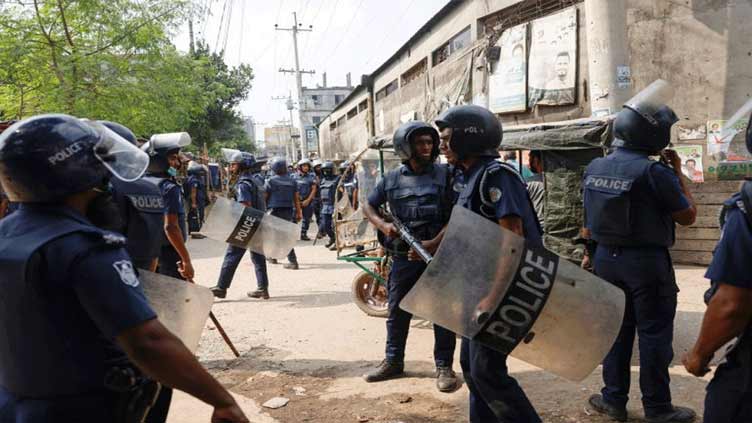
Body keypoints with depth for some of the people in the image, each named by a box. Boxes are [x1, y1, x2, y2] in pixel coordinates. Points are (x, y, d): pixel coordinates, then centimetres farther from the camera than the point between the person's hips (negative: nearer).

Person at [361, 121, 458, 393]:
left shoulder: (445, 174, -2)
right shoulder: (392, 179, 5)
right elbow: (368, 206, 15)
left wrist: (437, 242, -16)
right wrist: (383, 225, -4)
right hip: (404, 255, 3)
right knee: (397, 310, 12)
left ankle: (444, 366, 17)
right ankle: (393, 361, 28)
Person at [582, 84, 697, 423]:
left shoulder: (594, 168, 2)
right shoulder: (654, 172, -18)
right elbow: (688, 216, -5)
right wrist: (678, 173, 2)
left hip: (606, 258, 6)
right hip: (646, 261, -6)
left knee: (616, 329, 16)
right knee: (654, 334, 7)